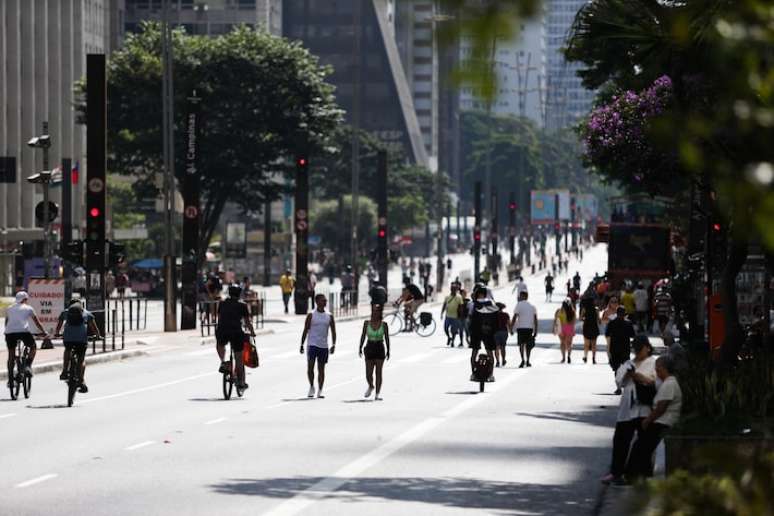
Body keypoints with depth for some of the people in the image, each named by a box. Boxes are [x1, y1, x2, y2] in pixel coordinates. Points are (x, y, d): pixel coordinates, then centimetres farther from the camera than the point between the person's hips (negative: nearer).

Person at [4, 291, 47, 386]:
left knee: (11, 355, 12)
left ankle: (10, 380, 10)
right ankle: (28, 366, 2)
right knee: (33, 347, 22)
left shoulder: (9, 308, 23)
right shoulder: (28, 308, 14)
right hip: (23, 331, -3)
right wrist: (44, 332, 31)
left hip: (10, 332, 3)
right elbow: (37, 323, 19)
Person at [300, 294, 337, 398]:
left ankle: (320, 390, 9)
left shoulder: (329, 316, 7)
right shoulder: (311, 315, -1)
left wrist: (333, 345, -3)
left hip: (324, 346, 3)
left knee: (321, 369, 5)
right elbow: (305, 331, 1)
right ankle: (311, 387, 5)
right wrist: (302, 345, -4)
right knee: (310, 366, -12)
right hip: (313, 345, -2)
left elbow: (333, 331, 9)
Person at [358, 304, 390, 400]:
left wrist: (388, 350, 1)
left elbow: (387, 337, 3)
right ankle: (370, 386, 32)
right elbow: (363, 336, 5)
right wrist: (360, 348, -1)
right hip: (369, 348, 1)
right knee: (368, 373, 1)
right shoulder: (366, 323, 1)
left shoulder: (383, 324, -1)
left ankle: (377, 394, 3)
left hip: (380, 349, -1)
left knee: (378, 372, -1)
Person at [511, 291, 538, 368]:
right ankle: (527, 361, 11)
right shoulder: (532, 306, 12)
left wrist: (511, 328, -3)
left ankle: (523, 360, -15)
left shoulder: (519, 305, -3)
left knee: (521, 344, 0)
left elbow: (514, 318, -8)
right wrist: (535, 331, 13)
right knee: (528, 344, 12)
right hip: (530, 327, 4)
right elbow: (535, 319, 10)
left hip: (521, 327, -4)